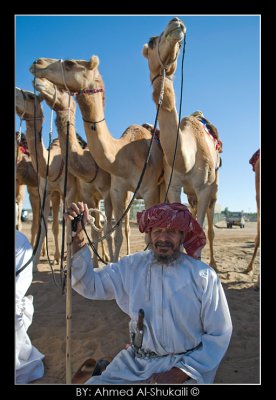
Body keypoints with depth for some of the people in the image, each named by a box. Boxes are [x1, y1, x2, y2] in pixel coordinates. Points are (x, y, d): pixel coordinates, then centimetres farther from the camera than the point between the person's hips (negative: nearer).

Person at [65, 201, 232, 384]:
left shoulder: (203, 277, -9)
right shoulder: (133, 265, -1)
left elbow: (219, 334, -4)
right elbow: (89, 285, -2)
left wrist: (178, 374, -12)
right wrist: (78, 237, -15)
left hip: (185, 364, -1)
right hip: (135, 361, 2)